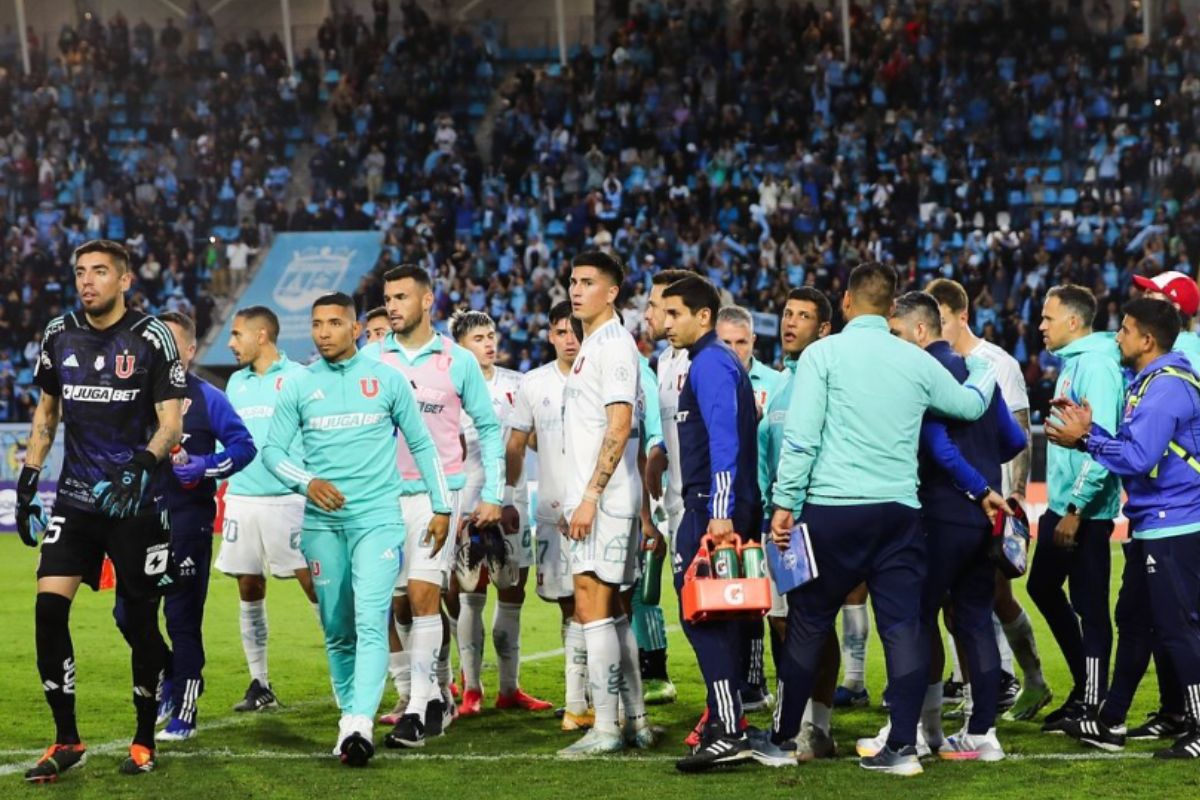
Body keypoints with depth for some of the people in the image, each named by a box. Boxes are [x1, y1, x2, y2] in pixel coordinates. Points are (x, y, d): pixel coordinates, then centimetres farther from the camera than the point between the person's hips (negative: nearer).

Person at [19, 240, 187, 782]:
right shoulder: (59, 335, 6)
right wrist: (27, 479, 13)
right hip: (76, 498, 3)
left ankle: (145, 741, 19)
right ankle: (66, 740, 0)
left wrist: (142, 466, -25)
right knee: (49, 607, -10)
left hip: (137, 502, -3)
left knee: (141, 620, 2)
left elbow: (171, 421, -8)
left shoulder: (151, 339, -7)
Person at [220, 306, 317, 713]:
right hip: (241, 499, 6)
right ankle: (260, 685, 14)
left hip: (287, 500, -6)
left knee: (314, 584, -10)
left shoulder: (298, 378, -3)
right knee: (249, 591, 6)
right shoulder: (236, 382, 15)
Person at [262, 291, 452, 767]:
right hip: (323, 524, 2)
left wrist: (441, 508, 9)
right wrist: (307, 481, -14)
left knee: (371, 621, -16)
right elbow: (272, 450, 6)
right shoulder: (298, 387, 8)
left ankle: (359, 724, -27)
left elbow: (421, 445, 11)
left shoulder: (387, 380, 6)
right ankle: (349, 719, 17)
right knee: (337, 632, 7)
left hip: (378, 518, -2)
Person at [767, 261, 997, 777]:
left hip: (833, 507, -2)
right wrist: (985, 369, 44)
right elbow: (971, 404, 24)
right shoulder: (917, 362, 8)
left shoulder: (824, 354, -2)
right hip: (899, 511, 3)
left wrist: (785, 502, -4)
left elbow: (801, 437, -8)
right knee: (903, 626, 2)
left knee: (807, 623, 8)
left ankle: (783, 735, 17)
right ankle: (903, 744, -1)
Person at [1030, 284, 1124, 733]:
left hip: (1086, 510, -11)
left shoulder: (1096, 364, -17)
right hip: (1063, 503, 11)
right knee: (1042, 587, 18)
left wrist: (1075, 510, -23)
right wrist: (1061, 505, 19)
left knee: (1089, 606, -3)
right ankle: (1084, 685, 27)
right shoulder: (1072, 362, 14)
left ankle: (1092, 703, 4)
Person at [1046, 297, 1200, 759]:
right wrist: (1088, 431, 3)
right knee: (1134, 622, 15)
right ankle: (1110, 723, 22)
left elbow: (1139, 457, -25)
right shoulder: (1148, 383, 15)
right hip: (1152, 526, 11)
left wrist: (1087, 439, -15)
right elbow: (1136, 448, 15)